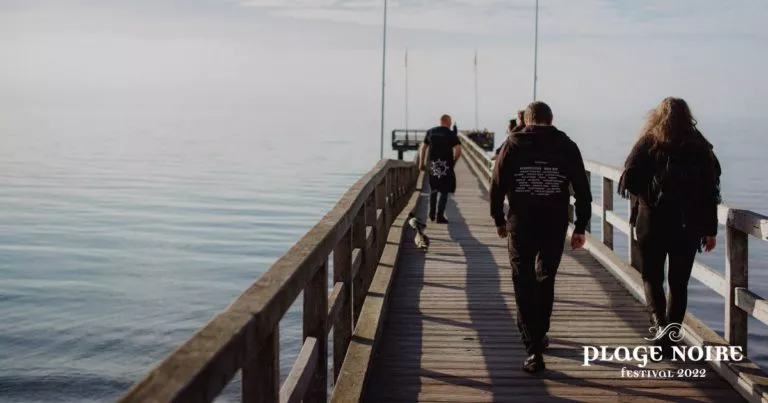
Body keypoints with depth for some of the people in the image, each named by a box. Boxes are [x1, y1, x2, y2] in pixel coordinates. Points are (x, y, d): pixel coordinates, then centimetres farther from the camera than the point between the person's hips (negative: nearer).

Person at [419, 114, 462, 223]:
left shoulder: (430, 132, 8)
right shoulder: (451, 134, -4)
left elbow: (423, 148, 10)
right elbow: (458, 151, -12)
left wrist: (421, 163, 16)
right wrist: (454, 162, 2)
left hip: (433, 165, 4)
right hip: (446, 166, -4)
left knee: (433, 189, 20)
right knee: (444, 191, 2)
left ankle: (432, 214, 22)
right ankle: (440, 216, -4)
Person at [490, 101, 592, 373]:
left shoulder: (513, 145, 0)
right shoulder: (567, 146, 4)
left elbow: (497, 186, -1)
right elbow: (583, 191, 2)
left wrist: (499, 220, 12)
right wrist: (580, 228, 8)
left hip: (521, 224, -2)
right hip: (555, 225, 2)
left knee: (524, 284, 2)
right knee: (545, 281, 21)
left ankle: (534, 350, -7)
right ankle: (539, 335, 36)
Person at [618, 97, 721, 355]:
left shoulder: (648, 144, -4)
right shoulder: (701, 148, 2)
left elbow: (628, 181, -11)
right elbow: (710, 193, 1)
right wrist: (710, 230, 7)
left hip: (652, 222, -1)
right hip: (688, 226, 2)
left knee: (652, 277, 13)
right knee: (679, 283, 12)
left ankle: (659, 323, -9)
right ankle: (670, 338, 14)